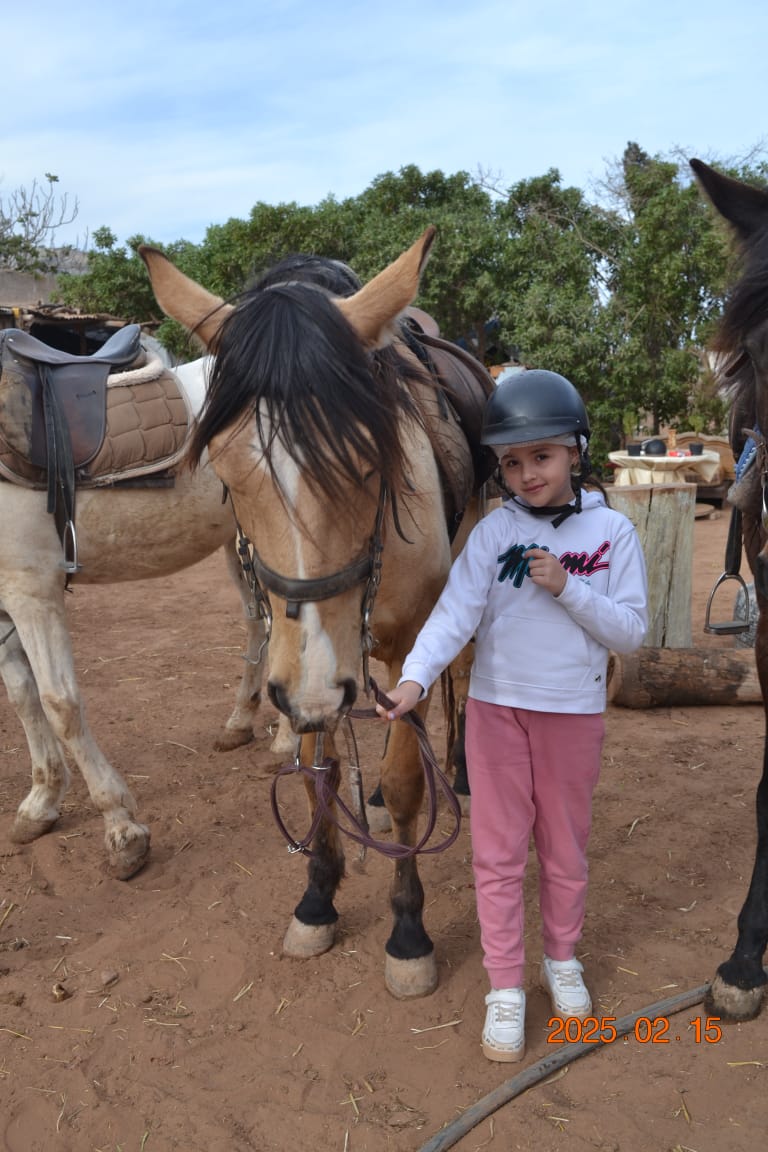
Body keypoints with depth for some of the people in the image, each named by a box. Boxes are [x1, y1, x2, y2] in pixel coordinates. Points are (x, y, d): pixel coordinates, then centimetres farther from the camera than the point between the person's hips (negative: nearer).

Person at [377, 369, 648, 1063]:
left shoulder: (614, 532, -5)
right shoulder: (493, 532, -6)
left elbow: (631, 633, -6)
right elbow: (455, 613, -16)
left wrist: (566, 589, -20)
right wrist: (414, 678, -32)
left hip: (573, 714, 0)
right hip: (496, 708, 0)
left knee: (565, 847, 16)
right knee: (498, 850, 8)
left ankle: (563, 959, 41)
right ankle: (505, 989, 24)